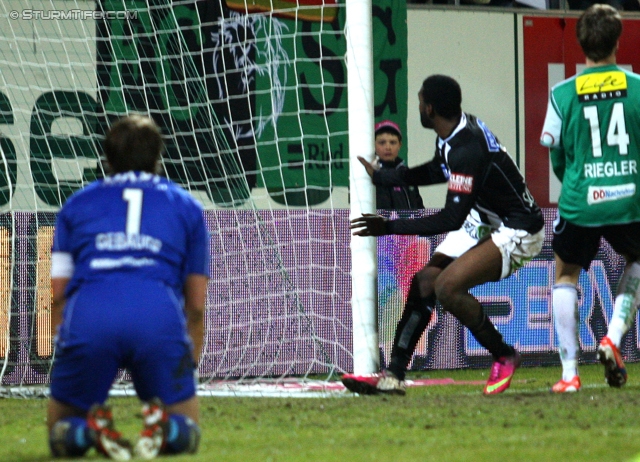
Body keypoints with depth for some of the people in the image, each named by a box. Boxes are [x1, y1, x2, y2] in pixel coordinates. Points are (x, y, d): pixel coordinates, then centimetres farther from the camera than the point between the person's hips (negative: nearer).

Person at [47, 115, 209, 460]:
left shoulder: (76, 204, 29)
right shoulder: (186, 206, 28)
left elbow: (58, 297, 23)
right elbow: (196, 304, 26)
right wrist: (189, 367, 37)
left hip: (87, 318, 0)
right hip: (162, 316, 0)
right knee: (186, 433, 16)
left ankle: (86, 429, -16)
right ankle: (166, 429, -18)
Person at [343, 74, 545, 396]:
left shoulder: (466, 149, -25)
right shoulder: (452, 138, 5)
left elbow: (452, 219, -26)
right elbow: (436, 171, 27)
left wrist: (389, 227, -22)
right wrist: (378, 177, 29)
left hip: (518, 232, -10)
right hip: (496, 227, 10)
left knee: (447, 286, -24)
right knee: (424, 281, 3)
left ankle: (504, 357, -6)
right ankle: (393, 376, 3)